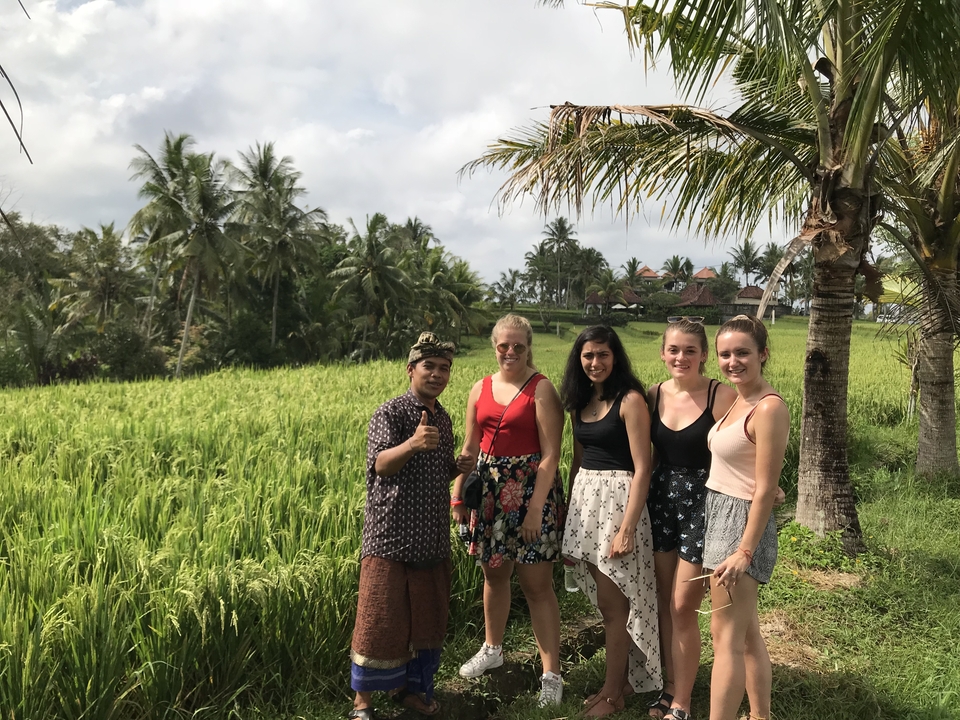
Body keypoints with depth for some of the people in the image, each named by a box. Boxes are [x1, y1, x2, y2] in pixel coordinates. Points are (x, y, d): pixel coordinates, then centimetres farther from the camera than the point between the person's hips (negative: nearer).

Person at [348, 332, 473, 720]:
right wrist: (412, 444, -43)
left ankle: (409, 686, 33)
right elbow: (381, 465, -25)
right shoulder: (390, 413, -9)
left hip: (431, 538, 6)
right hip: (390, 536, -6)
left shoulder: (443, 418, 12)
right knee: (380, 619, 0)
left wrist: (458, 467, 1)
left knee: (427, 617, 14)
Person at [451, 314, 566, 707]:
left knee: (537, 585, -1)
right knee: (494, 573, 18)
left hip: (530, 490, -5)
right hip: (489, 489, 5)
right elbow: (469, 448, 12)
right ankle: (492, 648, 40)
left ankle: (551, 675, 11)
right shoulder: (481, 389, 8)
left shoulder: (541, 389, -8)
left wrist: (536, 508, -18)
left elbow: (550, 454, -12)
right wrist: (457, 496, 7)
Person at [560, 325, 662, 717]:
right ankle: (622, 679, 32)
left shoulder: (630, 399, -11)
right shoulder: (580, 401, 9)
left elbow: (642, 469, -15)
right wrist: (568, 513, 14)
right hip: (585, 499, 7)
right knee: (606, 601, 15)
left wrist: (628, 528, -19)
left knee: (612, 604, 2)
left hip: (618, 499, -7)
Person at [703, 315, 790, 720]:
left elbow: (766, 489, -19)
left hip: (742, 522, -9)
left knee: (726, 635, -3)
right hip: (719, 515, 9)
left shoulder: (769, 408, -18)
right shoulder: (737, 401, 9)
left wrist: (744, 552, -19)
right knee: (746, 632, 18)